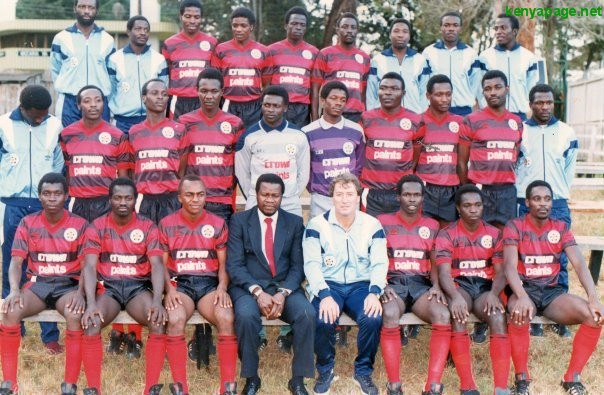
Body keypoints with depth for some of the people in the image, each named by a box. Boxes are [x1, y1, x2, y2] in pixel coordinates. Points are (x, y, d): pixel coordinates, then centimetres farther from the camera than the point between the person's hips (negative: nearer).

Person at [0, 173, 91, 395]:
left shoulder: (80, 225, 0)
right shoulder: (27, 224, 5)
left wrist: (80, 292, -22)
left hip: (68, 285, -2)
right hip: (37, 284, 2)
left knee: (75, 314, -36)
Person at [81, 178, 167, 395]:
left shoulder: (148, 227, 3)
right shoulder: (97, 227, 3)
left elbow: (157, 265, -6)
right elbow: (89, 267, -7)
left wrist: (157, 301, -24)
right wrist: (91, 303, -24)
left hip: (138, 286, 0)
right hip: (108, 287, 0)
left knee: (159, 321, -30)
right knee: (91, 324, -31)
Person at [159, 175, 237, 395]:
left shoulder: (218, 224, 8)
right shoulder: (166, 225, 7)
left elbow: (223, 263, 7)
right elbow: (162, 264, 6)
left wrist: (222, 287, -11)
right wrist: (169, 289, -12)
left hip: (209, 283, 1)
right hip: (179, 283, 0)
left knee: (226, 318, -31)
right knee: (175, 320, -34)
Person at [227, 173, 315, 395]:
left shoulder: (295, 223, 9)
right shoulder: (239, 221, 4)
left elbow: (298, 266, 4)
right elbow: (234, 265, -4)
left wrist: (283, 293, -15)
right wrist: (257, 292, -19)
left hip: (285, 286, 2)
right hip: (248, 286, -2)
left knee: (307, 314, -28)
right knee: (246, 315, -34)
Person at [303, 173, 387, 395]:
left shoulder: (372, 225, 4)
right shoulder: (317, 225, -1)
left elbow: (380, 264, -2)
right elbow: (312, 264, -9)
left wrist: (374, 293, -21)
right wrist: (325, 295, -26)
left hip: (361, 285, 1)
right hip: (328, 285, -1)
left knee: (373, 318, -30)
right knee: (323, 319, -32)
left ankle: (363, 372, -3)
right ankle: (325, 370, -2)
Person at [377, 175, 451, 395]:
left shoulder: (432, 226, 16)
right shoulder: (383, 222, 10)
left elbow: (434, 263, 13)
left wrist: (436, 286, -7)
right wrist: (382, 285, -12)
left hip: (421, 284, 2)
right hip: (393, 282, -2)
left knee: (443, 315, -31)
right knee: (390, 315, -37)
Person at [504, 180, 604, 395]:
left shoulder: (561, 228, 6)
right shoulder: (514, 226, -5)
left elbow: (579, 264, -5)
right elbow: (510, 266, -18)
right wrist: (522, 297, -37)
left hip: (552, 291, 4)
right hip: (524, 289, -4)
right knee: (520, 314, -39)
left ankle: (572, 378, -7)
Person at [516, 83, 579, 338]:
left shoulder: (567, 133, 8)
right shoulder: (518, 131, 4)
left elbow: (569, 169, 14)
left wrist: (560, 193, 10)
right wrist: (519, 196, 3)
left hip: (557, 205, 1)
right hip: (525, 204, -1)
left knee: (559, 260, 1)